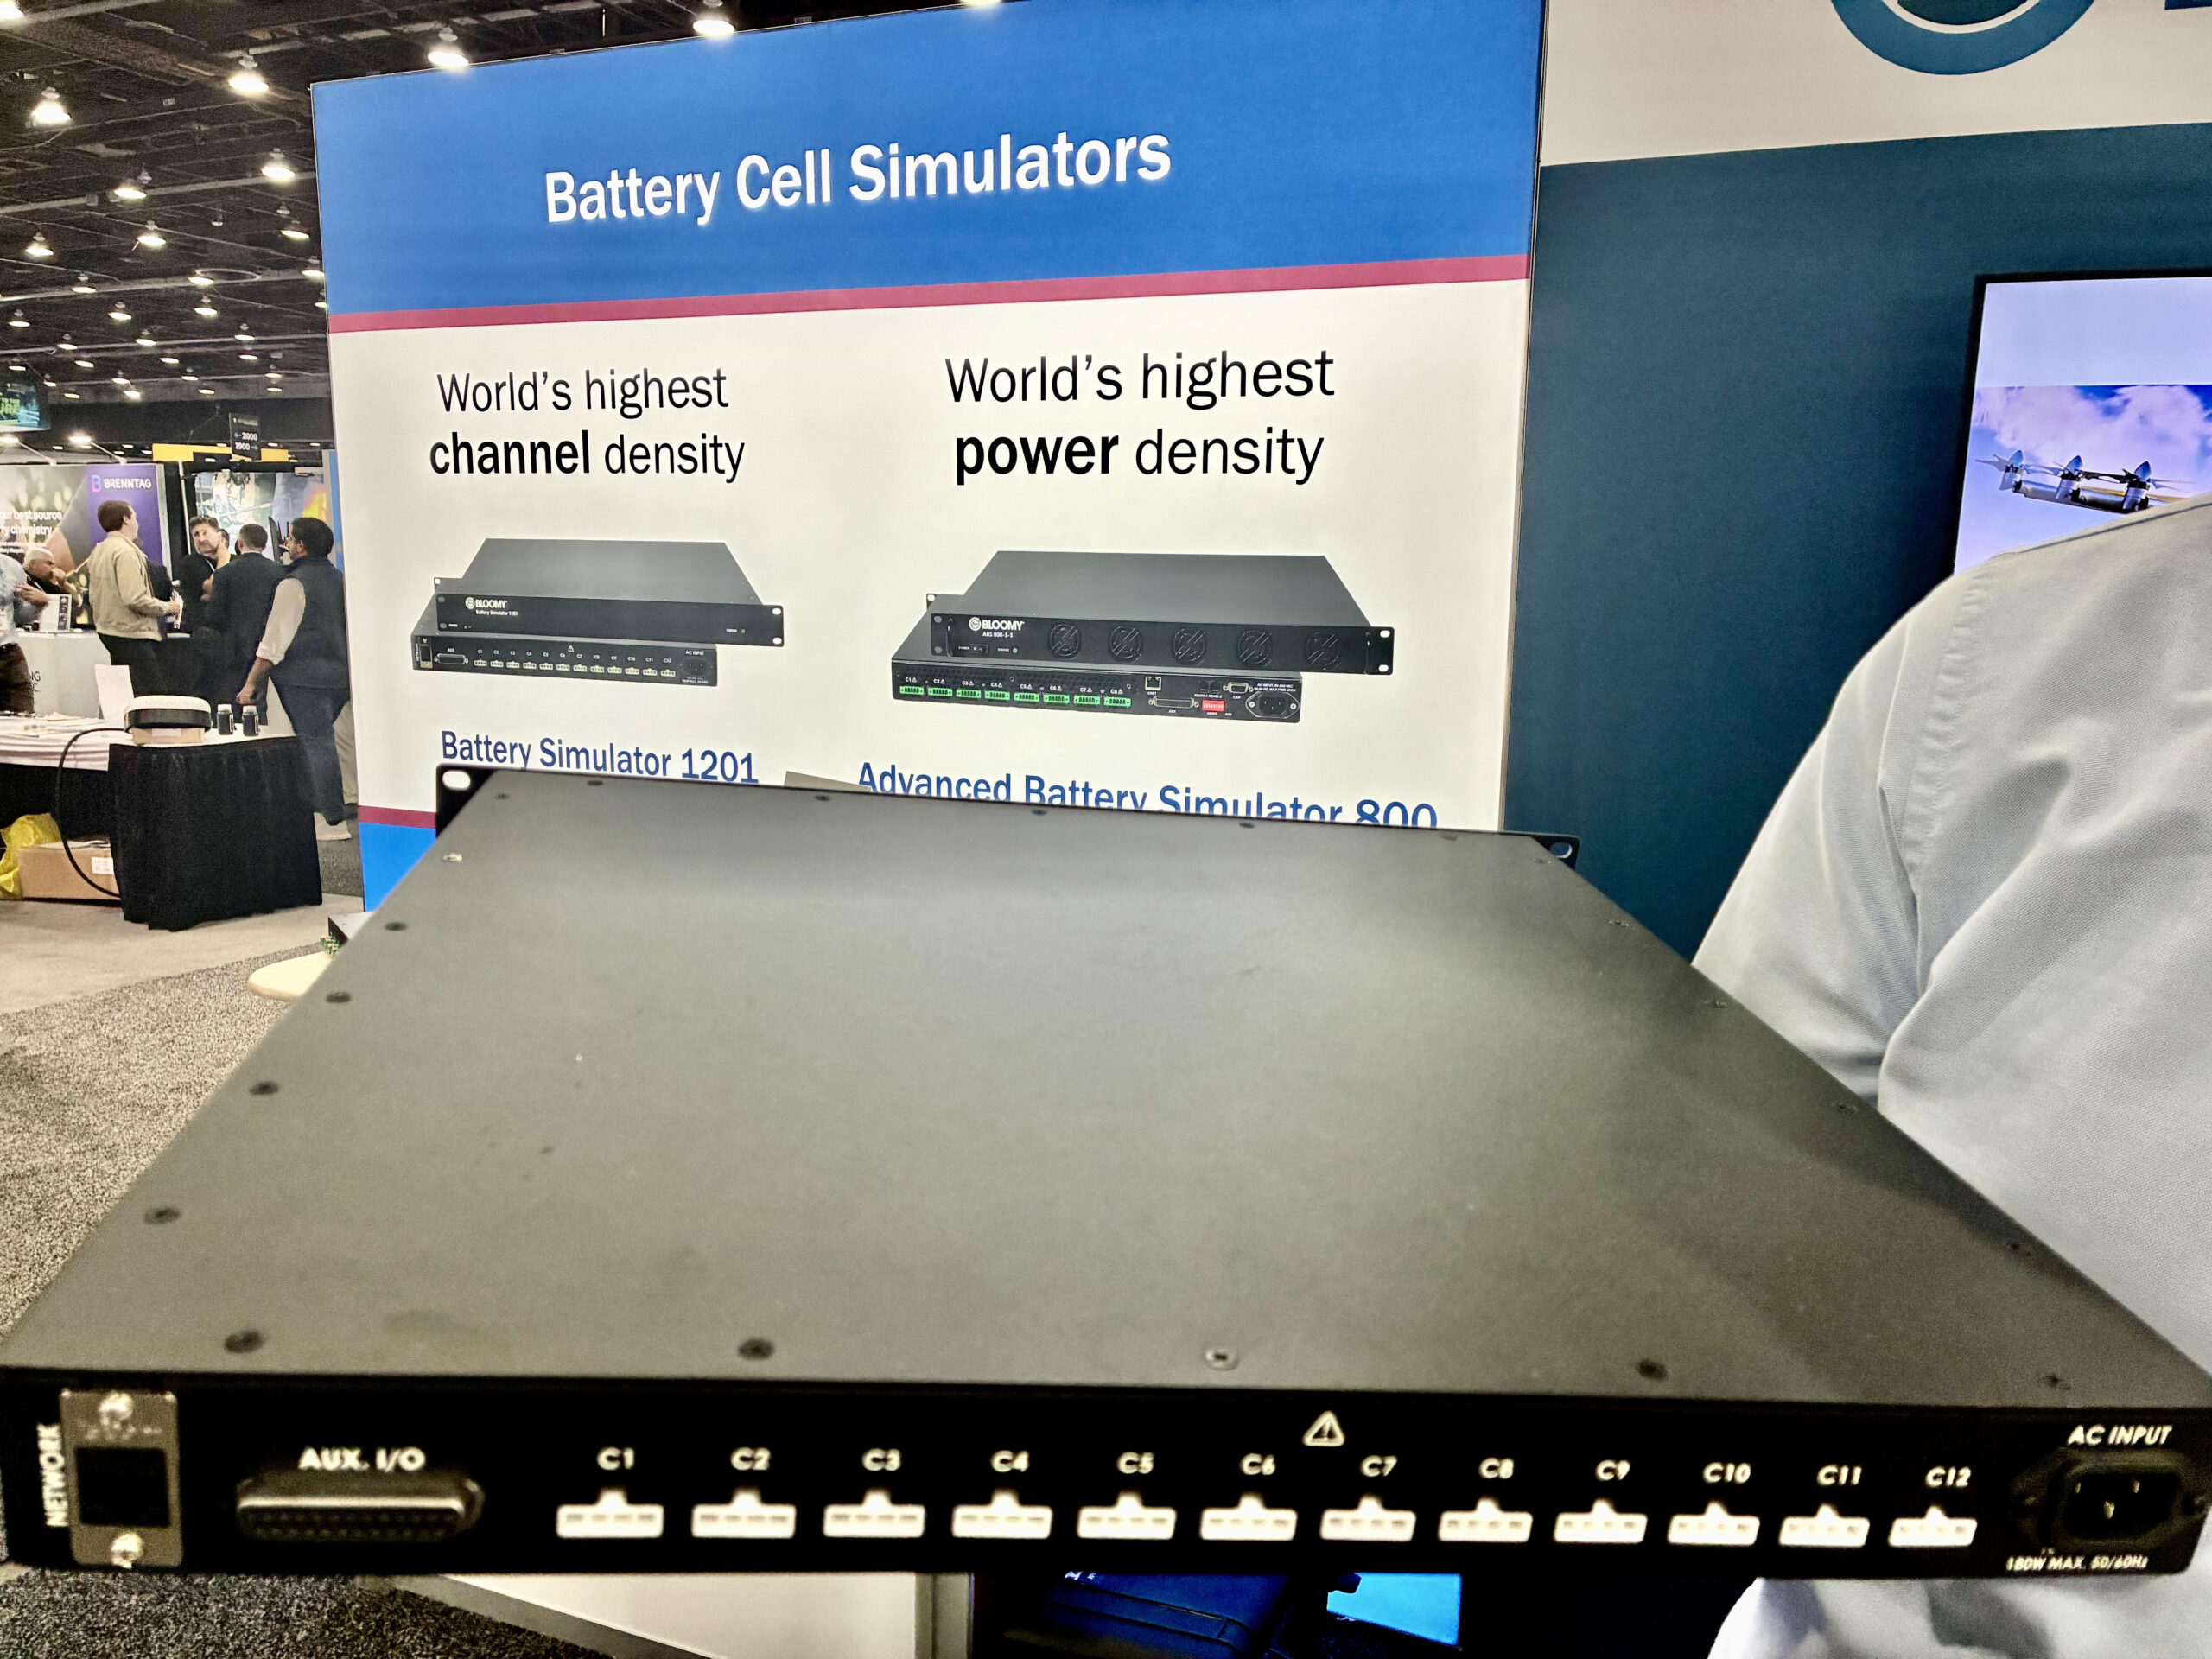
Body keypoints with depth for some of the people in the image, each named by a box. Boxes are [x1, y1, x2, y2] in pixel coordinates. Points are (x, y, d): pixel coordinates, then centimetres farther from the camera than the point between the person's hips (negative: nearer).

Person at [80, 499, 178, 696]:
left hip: (108, 632, 10)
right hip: (133, 635, -10)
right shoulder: (126, 551, -14)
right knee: (154, 700, -12)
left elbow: (92, 597, 19)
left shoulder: (98, 552, 15)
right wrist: (166, 607, -9)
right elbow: (135, 598, -22)